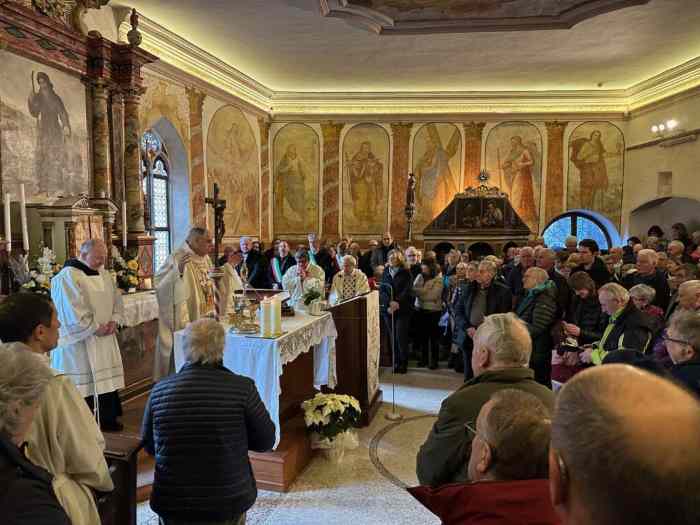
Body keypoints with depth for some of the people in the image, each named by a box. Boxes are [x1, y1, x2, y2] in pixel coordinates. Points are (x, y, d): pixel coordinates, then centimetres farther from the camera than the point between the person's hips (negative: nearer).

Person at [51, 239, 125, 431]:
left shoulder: (104, 275, 10)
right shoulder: (67, 277, -14)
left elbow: (117, 300, 14)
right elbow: (72, 312, -20)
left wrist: (114, 321, -3)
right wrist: (96, 328, -16)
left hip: (105, 339, 8)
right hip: (79, 341, -7)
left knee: (107, 380, 12)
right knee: (82, 385, -1)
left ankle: (108, 419, 25)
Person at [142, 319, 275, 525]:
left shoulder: (159, 391, -10)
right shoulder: (243, 388, -17)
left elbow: (149, 446, 6)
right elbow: (266, 441, -4)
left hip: (172, 507, 2)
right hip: (229, 506, -2)